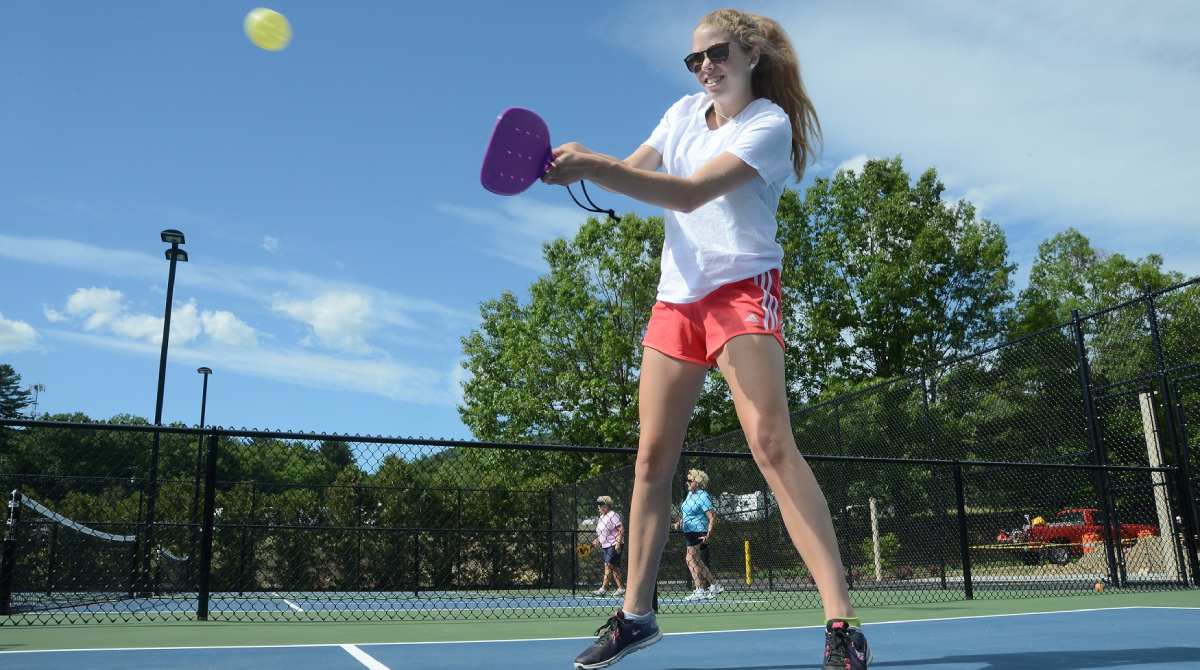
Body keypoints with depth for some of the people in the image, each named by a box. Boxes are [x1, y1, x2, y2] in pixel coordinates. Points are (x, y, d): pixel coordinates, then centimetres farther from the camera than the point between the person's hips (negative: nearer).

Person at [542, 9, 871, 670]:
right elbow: (631, 172, 10)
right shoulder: (684, 112, 13)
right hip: (674, 298, 6)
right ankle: (636, 612, 14)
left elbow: (690, 193, -22)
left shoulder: (770, 123, -9)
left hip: (740, 288, -6)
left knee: (772, 444, -21)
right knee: (652, 459, 3)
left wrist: (591, 165, -28)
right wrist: (577, 165, -11)